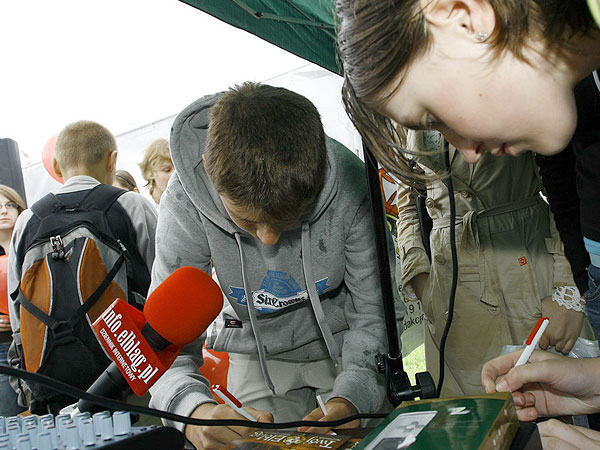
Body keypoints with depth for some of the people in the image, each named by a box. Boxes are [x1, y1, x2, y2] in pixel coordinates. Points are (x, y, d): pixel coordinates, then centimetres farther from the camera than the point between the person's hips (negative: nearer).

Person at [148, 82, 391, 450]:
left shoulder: (348, 185, -31)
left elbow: (375, 313, -20)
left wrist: (349, 398, -37)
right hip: (258, 352, 1)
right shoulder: (185, 202, -28)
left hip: (348, 342, 0)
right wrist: (196, 411, -46)